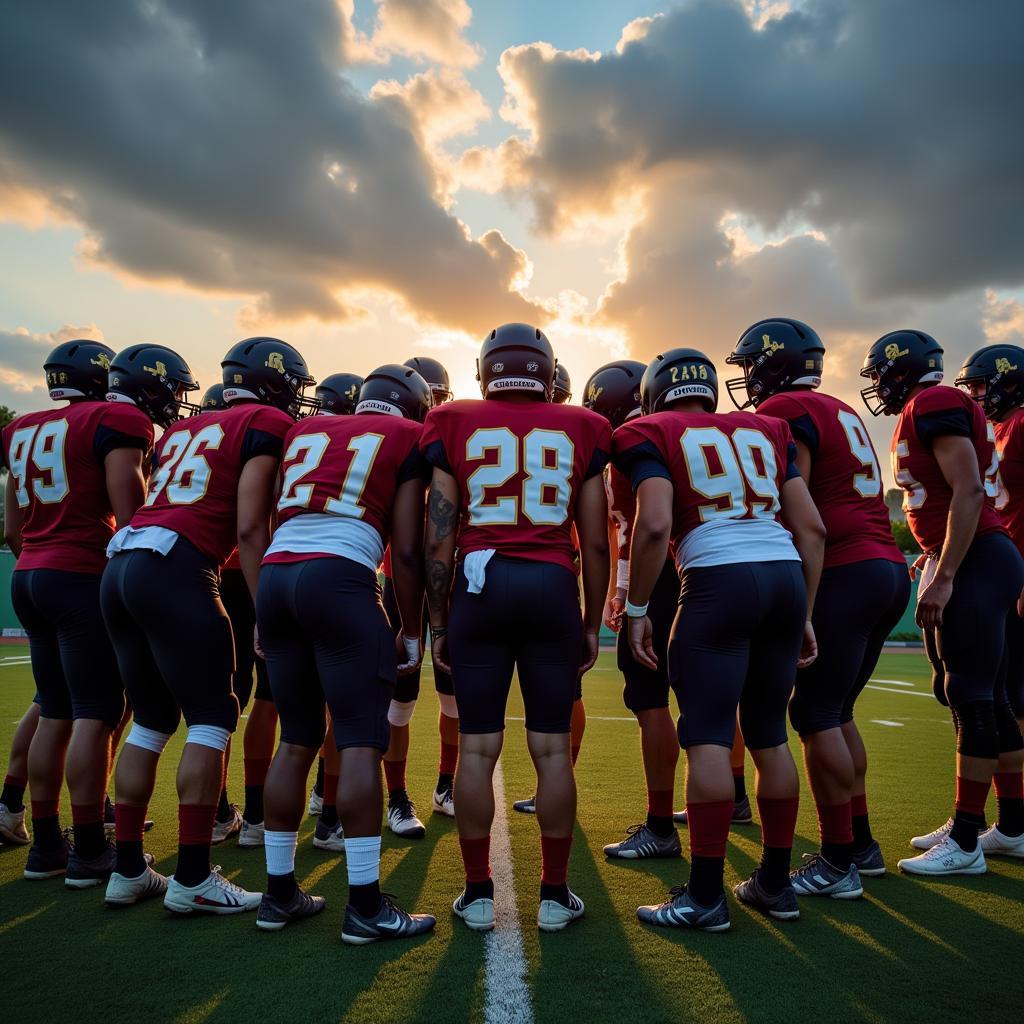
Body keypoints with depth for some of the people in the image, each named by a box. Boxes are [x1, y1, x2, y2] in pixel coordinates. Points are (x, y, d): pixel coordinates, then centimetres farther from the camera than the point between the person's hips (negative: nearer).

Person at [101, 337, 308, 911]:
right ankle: (192, 879, 6)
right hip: (174, 569, -8)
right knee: (212, 719, 1)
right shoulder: (267, 424, 2)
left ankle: (128, 871, 23)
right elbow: (250, 529, -7)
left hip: (122, 564, 8)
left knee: (153, 720, 16)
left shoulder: (185, 429, 25)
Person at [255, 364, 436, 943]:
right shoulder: (409, 439, 10)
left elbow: (274, 521, 20)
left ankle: (280, 893, 24)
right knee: (362, 743, -1)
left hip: (274, 575, 6)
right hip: (340, 578, -6)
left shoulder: (305, 431, 24)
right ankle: (366, 905, 4)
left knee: (298, 740, 15)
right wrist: (412, 630, 10)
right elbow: (406, 550, 2)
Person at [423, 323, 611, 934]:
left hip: (478, 585, 0)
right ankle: (555, 895, 19)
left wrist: (437, 622, 11)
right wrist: (592, 624, 17)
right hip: (553, 588, 1)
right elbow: (596, 544, 8)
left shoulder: (455, 427, 7)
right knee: (552, 748, 8)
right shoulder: (581, 431, 9)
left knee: (478, 747, 8)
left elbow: (439, 539, 3)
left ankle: (478, 894, 18)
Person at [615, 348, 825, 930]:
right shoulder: (766, 432, 21)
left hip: (719, 580, -6)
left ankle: (706, 896, 5)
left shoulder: (654, 435, 7)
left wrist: (636, 609, -3)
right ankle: (776, 883, 26)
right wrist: (805, 613, 19)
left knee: (708, 737, 0)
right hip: (787, 576, 6)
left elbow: (655, 525, -10)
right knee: (769, 735, 15)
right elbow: (812, 529, 14)